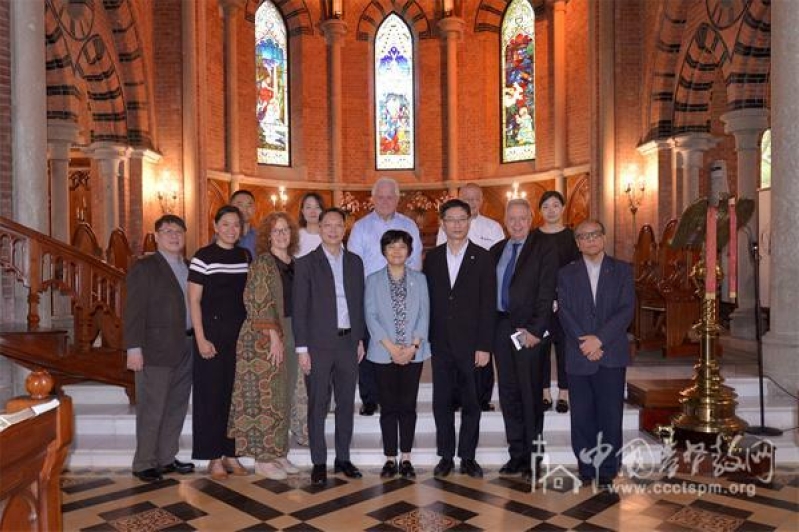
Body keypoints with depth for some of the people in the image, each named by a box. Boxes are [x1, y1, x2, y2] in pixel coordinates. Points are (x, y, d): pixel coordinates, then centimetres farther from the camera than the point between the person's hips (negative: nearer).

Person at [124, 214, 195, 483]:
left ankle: (166, 458, 25)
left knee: (176, 408, 13)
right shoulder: (144, 267, -4)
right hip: (156, 350, -6)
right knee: (151, 409, 2)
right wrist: (134, 348, -15)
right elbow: (134, 311, -9)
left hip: (186, 349, 6)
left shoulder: (189, 268, 13)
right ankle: (144, 463, 15)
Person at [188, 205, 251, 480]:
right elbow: (194, 300, -7)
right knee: (211, 394, 2)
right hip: (213, 333, -4)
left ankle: (230, 454, 20)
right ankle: (214, 458, 14)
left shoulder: (245, 256, 9)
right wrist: (201, 339, -13)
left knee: (236, 393, 8)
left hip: (240, 333, 5)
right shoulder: (203, 256, -6)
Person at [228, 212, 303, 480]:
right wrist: (275, 336, -18)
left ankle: (278, 452, 23)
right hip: (264, 337, -7)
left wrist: (290, 338, 10)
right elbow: (259, 303, -16)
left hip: (289, 336, 7)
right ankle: (263, 458, 10)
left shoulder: (293, 264, 11)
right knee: (265, 397, -1)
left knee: (283, 398, 12)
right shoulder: (262, 262, -10)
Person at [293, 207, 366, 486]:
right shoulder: (306, 263, -2)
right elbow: (299, 309, -4)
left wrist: (360, 339, 8)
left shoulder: (355, 261, 10)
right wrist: (302, 348, -8)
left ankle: (343, 458, 24)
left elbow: (359, 303, 13)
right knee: (318, 406, 4)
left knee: (346, 403, 11)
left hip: (348, 343, 4)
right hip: (319, 345, -3)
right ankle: (319, 463, 15)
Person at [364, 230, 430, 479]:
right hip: (384, 353, 0)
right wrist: (391, 347, -12)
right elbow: (371, 316, -4)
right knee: (388, 406, 5)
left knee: (408, 405, 6)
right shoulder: (373, 280, 4)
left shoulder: (419, 279, 6)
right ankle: (390, 459, 15)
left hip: (413, 352, 1)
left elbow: (424, 315, 0)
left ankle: (406, 458, 16)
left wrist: (413, 346, -11)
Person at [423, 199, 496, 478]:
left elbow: (487, 305, -4)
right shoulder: (432, 257, 7)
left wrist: (484, 346, -9)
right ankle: (446, 455, 21)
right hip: (440, 343, 2)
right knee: (441, 402, 8)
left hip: (470, 343, -2)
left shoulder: (482, 258, -1)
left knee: (471, 403, 7)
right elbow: (427, 299, 6)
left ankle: (468, 457, 21)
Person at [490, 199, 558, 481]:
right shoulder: (496, 251, 12)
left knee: (530, 394, 2)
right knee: (508, 393, 10)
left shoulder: (544, 250, -3)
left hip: (531, 330, -5)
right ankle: (516, 454, 21)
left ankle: (533, 457, 15)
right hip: (501, 327, 5)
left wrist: (535, 330, -16)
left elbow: (546, 294, -9)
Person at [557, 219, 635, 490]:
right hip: (579, 356, 1)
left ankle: (607, 472, 13)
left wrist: (599, 339, -13)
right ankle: (586, 468, 17)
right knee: (582, 417, 5)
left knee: (610, 416, 2)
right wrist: (586, 344, -11)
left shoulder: (622, 270, 7)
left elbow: (627, 310, -3)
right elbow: (564, 313, 0)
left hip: (612, 355, -1)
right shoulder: (566, 273, 9)